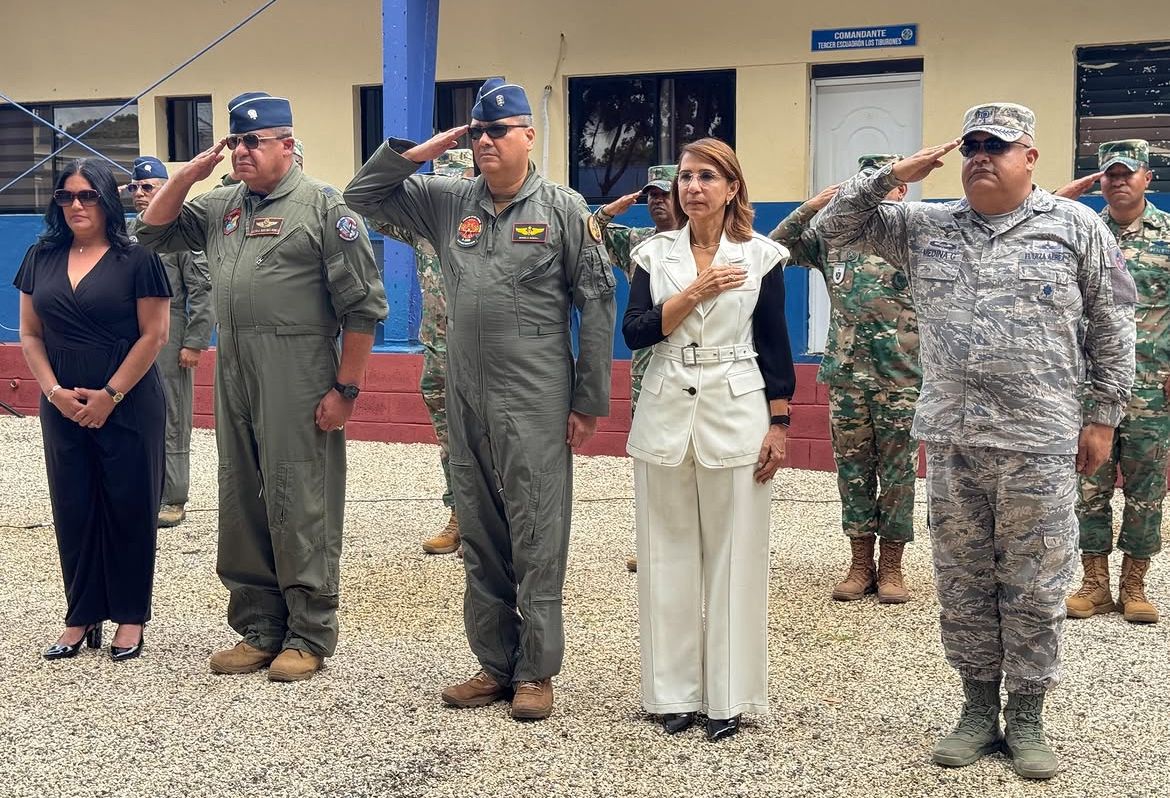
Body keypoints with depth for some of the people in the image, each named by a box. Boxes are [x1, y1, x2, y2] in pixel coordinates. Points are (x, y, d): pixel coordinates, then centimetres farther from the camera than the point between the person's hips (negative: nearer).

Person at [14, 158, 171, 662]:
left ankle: (130, 617, 13)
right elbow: (29, 334, 9)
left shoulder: (136, 260, -5)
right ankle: (82, 618, 16)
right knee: (72, 510, 6)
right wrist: (55, 391, -5)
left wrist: (110, 395, -12)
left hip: (128, 407, -4)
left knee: (128, 508, 2)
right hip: (63, 407, 4)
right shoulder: (41, 258, 8)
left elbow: (154, 336, -8)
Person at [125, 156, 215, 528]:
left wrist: (194, 343, -13)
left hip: (169, 341, -5)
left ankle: (173, 500, 9)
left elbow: (202, 291, -9)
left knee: (171, 423, 1)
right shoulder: (124, 232, 13)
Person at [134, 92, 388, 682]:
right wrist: (188, 173, 7)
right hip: (233, 379, 7)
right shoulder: (221, 206, 15)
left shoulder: (322, 206, -6)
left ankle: (309, 636, 11)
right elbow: (155, 231, 21)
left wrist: (346, 388, -13)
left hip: (298, 387, -7)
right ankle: (258, 630, 25)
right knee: (242, 508, 13)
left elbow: (362, 306, -10)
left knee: (300, 508, -2)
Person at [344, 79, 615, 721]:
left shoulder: (564, 208, -2)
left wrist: (590, 401, -7)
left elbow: (596, 305, -4)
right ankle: (494, 664, 24)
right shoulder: (448, 201, 9)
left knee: (536, 542, 0)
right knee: (479, 540, 12)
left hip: (536, 404, -5)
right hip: (465, 402, 5)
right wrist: (420, 151, 0)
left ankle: (536, 671, 11)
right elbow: (362, 196, 14)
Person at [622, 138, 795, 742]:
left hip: (735, 417, -2)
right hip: (665, 416, 2)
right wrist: (695, 292, -13)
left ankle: (727, 695, 12)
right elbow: (634, 333, -4)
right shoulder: (655, 253, 6)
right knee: (669, 554, 6)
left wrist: (778, 424, -2)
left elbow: (774, 345, 3)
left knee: (732, 555, 2)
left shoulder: (760, 255, 2)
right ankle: (676, 690, 16)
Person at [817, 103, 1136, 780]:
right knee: (963, 583, 11)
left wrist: (1104, 417, 0)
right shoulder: (924, 226, 9)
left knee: (1035, 589, 5)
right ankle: (979, 709, 25)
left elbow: (1113, 327, 4)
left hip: (1039, 443, -3)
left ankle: (1027, 718, 19)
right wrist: (893, 176, -1)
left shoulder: (1075, 227, 2)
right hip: (951, 440, 3)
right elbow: (838, 227, 11)